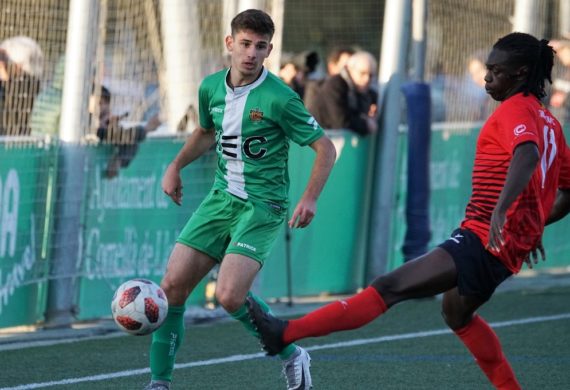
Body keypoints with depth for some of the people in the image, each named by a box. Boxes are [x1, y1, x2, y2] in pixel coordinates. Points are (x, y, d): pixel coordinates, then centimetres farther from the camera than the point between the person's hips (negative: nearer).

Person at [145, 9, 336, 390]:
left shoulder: (279, 98, -15)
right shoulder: (211, 88, 4)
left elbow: (325, 148, -8)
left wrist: (310, 198, -19)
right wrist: (176, 166, 16)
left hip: (262, 206, -6)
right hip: (221, 198, 6)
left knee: (230, 296, -21)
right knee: (173, 285, -4)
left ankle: (291, 354, 4)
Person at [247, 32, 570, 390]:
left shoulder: (516, 110, -11)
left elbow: (528, 155, -33)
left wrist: (500, 210, -46)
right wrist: (534, 226, 30)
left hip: (484, 240, -10)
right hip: (515, 245, 10)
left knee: (390, 288, -18)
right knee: (457, 314, 33)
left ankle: (286, 334, -26)